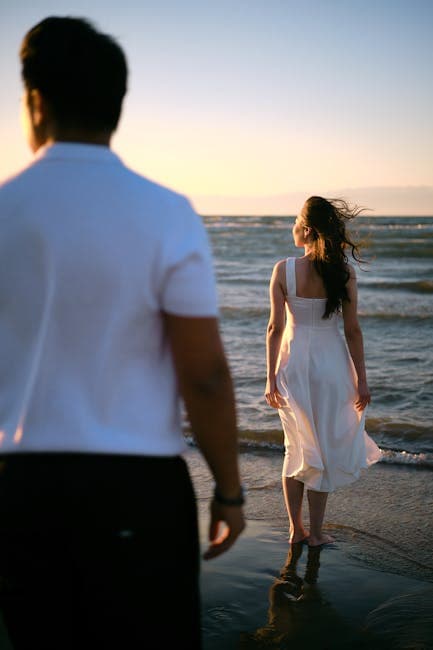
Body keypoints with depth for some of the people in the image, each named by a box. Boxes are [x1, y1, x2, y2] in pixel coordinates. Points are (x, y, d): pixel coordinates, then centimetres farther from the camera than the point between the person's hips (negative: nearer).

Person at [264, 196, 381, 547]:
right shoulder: (344, 271, -9)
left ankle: (296, 529, 22)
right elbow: (353, 330, -7)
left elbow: (275, 327, -8)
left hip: (292, 363, 1)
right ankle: (315, 532, 19)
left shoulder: (283, 270, -10)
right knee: (326, 449, 12)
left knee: (296, 448, 16)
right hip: (330, 363, -1)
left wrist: (271, 378, 0)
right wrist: (361, 379, 1)